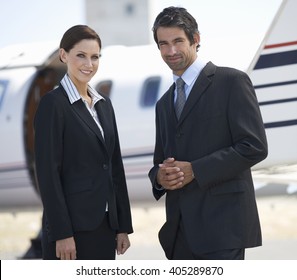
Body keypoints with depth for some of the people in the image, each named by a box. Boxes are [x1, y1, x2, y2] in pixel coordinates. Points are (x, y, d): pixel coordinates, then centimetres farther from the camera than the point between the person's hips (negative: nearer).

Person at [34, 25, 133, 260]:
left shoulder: (104, 104, 14)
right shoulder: (53, 104, -8)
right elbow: (48, 172, -13)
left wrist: (123, 225, 12)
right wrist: (61, 233, -18)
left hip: (105, 224, 7)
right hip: (72, 224, -7)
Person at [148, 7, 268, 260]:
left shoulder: (231, 82, -1)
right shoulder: (164, 104, 21)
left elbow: (254, 146, -9)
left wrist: (194, 170, -15)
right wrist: (160, 175, -1)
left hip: (222, 222, -7)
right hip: (180, 229, 7)